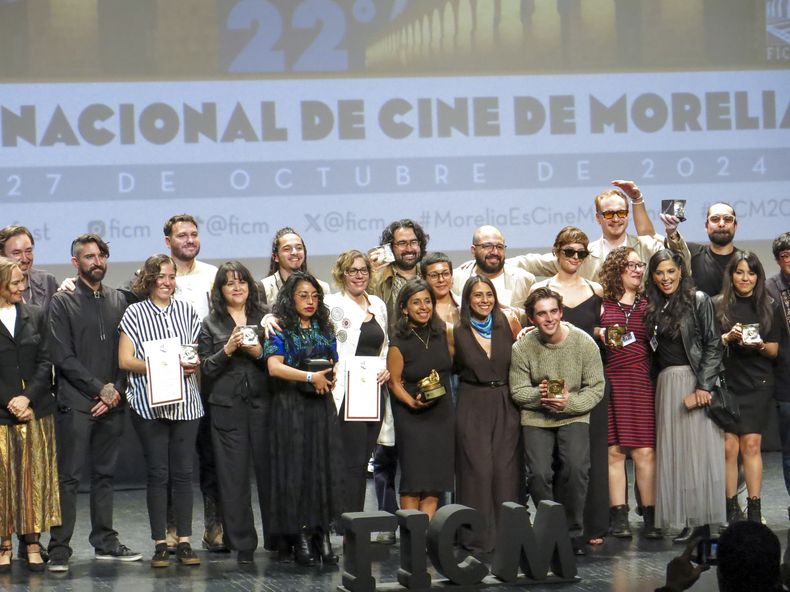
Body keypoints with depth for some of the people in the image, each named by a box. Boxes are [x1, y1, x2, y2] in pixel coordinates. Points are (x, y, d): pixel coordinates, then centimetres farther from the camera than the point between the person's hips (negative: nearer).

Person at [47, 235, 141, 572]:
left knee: (105, 475, 10)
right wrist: (100, 389, -10)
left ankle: (105, 542, 16)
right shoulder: (62, 302, -1)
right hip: (75, 404, -4)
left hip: (112, 404, 4)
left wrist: (116, 391, -4)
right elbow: (63, 357, -7)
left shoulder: (118, 301, 13)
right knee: (68, 478, -5)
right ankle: (60, 549, -4)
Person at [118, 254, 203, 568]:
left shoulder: (186, 310, 12)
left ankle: (184, 542, 6)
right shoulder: (135, 313, 3)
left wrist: (194, 364, -2)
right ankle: (159, 544, 3)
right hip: (149, 403, -3)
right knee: (157, 473, -1)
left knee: (183, 472, 2)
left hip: (185, 402, 3)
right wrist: (158, 366, -15)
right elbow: (125, 360, -2)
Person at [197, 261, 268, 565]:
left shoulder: (263, 318, 11)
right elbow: (206, 368, 4)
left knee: (269, 470, -3)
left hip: (262, 403, 0)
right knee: (234, 477, -1)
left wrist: (259, 353, -8)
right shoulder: (210, 324, 9)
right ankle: (242, 544, 4)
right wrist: (228, 349, -11)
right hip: (227, 408, 0)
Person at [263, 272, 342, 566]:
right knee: (295, 469, -4)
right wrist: (311, 377, -16)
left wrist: (328, 378, -3)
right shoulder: (280, 330, -3)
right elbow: (274, 366, -16)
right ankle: (299, 535, 0)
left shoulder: (325, 329, 13)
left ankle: (322, 533, 3)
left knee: (324, 468, 0)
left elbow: (335, 365, 19)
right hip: (290, 407, -5)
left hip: (322, 406, 5)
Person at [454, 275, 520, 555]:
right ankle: (478, 536, 1)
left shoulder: (506, 325, 4)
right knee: (478, 469, -5)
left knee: (505, 469, 0)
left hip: (505, 405, 2)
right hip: (472, 406, -2)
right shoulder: (457, 332, -1)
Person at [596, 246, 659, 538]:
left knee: (645, 451, -4)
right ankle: (619, 517, 2)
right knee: (614, 450, -2)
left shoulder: (648, 305, 14)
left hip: (641, 381, 1)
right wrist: (600, 335, -8)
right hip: (610, 380, -1)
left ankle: (650, 517, 0)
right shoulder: (601, 305, 7)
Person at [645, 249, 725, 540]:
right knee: (673, 452, 3)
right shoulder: (653, 307, 14)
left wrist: (703, 386, -15)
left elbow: (713, 345, -8)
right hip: (666, 384, 5)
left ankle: (703, 523, -5)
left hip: (694, 382, -5)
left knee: (699, 448, -6)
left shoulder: (698, 300, -2)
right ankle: (683, 519, 6)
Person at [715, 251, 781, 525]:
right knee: (729, 446, -4)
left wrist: (760, 346, -12)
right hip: (725, 383, 0)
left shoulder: (768, 307, 7)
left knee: (751, 445, -4)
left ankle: (754, 509, 0)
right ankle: (731, 508, 3)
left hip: (758, 384, 0)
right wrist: (728, 337, -15)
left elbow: (775, 350, 8)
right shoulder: (718, 306, 4)